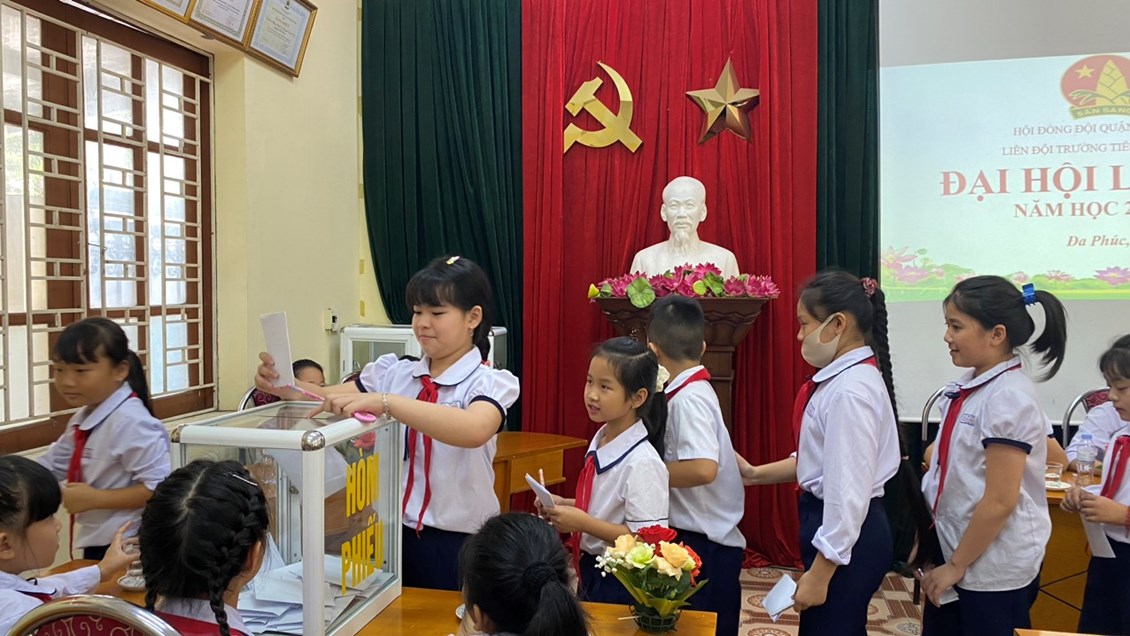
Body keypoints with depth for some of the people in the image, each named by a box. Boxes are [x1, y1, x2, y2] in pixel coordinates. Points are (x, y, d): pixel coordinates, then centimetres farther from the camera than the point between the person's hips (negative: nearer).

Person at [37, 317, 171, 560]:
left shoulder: (130, 422, -24)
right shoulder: (83, 419, 6)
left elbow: (160, 488, -28)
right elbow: (48, 467, 19)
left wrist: (94, 498, -25)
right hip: (96, 544, 9)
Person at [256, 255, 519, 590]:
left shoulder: (489, 382, -11)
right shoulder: (395, 373, 4)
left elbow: (474, 430, -33)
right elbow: (323, 398, -2)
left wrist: (384, 402, -39)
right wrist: (279, 384, -22)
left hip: (458, 546, -4)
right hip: (395, 534, 4)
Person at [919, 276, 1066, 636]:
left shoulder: (1008, 398, -20)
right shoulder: (970, 388, 3)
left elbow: (1000, 502, -21)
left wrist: (956, 566, -13)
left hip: (993, 569, -7)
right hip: (956, 551, 7)